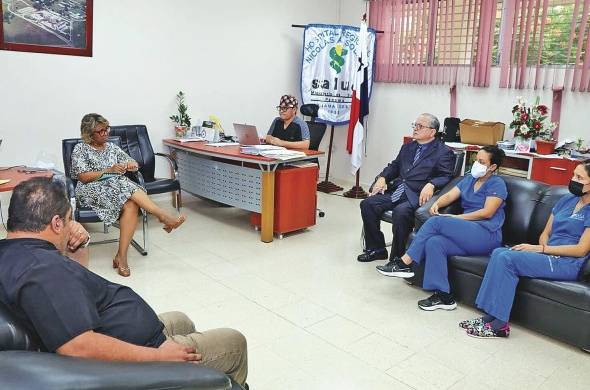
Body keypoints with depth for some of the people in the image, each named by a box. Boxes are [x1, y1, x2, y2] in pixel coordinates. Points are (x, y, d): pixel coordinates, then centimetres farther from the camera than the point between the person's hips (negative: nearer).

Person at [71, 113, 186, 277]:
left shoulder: (112, 147, 23)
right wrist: (109, 171, -13)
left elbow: (133, 163, 21)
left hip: (119, 187, 4)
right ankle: (163, 217, -35)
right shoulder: (80, 149, 9)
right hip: (93, 190, -4)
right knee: (124, 185, -35)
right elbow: (83, 177, -4)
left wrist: (131, 165, -4)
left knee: (131, 206, -33)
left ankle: (121, 257, -34)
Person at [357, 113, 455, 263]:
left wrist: (431, 185, -26)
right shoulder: (407, 147, 25)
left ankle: (398, 257, -17)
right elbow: (394, 166, 26)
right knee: (367, 204, -13)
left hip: (417, 196, -7)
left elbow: (445, 177, -7)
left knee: (401, 211, -36)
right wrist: (382, 178, 6)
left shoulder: (444, 152, 4)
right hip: (397, 191, 7)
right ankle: (376, 249, 1)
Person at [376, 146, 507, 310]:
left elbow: (487, 212, -10)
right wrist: (437, 203, -11)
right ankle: (443, 296, -25)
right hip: (468, 234, 6)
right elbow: (450, 195, 12)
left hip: (487, 235, -6)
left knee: (436, 222, -24)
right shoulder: (469, 179, 24)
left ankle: (404, 263, -21)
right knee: (434, 243, -26)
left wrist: (456, 218, -13)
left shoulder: (497, 184, 2)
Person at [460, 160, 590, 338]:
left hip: (568, 263, -7)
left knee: (507, 258, -26)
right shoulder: (567, 200, 18)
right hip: (550, 255, 7)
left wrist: (541, 249, -15)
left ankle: (499, 324, -21)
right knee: (498, 252, -19)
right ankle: (490, 316, -20)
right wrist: (542, 247, -3)